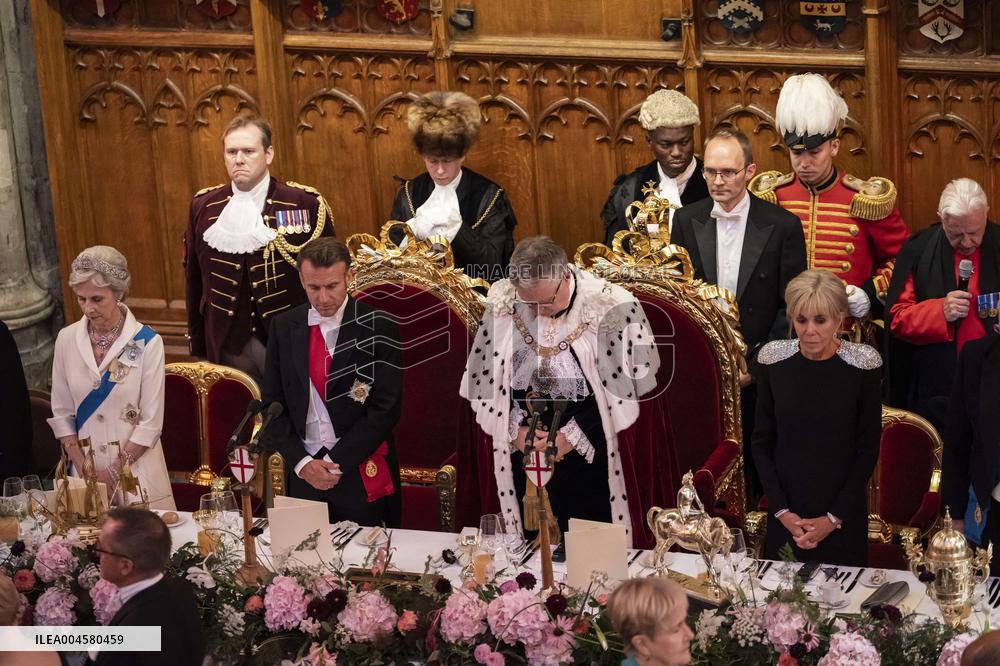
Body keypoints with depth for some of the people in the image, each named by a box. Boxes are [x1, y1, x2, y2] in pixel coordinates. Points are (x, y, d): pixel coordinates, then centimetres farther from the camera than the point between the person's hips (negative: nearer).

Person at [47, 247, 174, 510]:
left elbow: (151, 423, -11)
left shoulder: (147, 343, -11)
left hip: (136, 472, -3)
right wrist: (85, 471, -6)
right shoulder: (67, 339, 0)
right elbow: (62, 414, 3)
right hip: (86, 471, 3)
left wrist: (111, 474, -12)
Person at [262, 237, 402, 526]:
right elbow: (272, 403, 6)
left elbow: (386, 408, -10)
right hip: (303, 472, 3)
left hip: (362, 472, -3)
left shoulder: (377, 327, -7)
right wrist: (301, 462, -8)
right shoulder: (284, 328, 4)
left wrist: (336, 463, -13)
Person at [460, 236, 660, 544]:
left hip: (590, 457, -3)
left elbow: (625, 387, -10)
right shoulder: (503, 304, -4)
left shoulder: (612, 308, -15)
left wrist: (574, 436, -11)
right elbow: (482, 379, 4)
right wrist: (514, 429, -7)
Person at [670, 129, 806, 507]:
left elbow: (791, 308, -4)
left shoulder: (782, 226, -5)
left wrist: (756, 366, -10)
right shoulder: (687, 221, 3)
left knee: (757, 472, 5)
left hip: (760, 375, -2)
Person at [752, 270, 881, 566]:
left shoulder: (863, 362, -12)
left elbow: (868, 449, -6)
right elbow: (761, 443, 1)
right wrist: (781, 511, -6)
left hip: (843, 517, -2)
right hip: (785, 515, 2)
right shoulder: (772, 358, -6)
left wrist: (834, 518, -9)